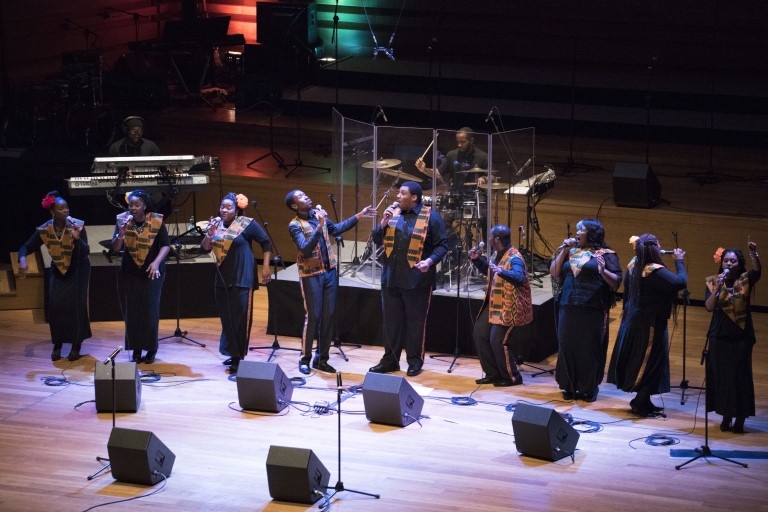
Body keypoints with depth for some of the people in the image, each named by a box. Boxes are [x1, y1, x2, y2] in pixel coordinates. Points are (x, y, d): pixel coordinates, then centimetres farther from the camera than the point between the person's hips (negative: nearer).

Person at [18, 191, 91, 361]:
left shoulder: (77, 226, -21)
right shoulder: (44, 229, -15)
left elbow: (86, 252, -26)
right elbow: (27, 247, -8)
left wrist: (77, 238, -43)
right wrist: (22, 260, -28)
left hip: (78, 270, -2)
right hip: (57, 270, 2)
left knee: (76, 305, -7)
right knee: (55, 305, -6)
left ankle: (77, 344, 7)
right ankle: (57, 344, 11)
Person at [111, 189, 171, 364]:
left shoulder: (156, 221, -11)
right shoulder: (123, 220, -7)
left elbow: (166, 245, -5)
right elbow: (115, 248, -10)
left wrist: (157, 262, -21)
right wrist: (122, 232, -28)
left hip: (151, 272, -2)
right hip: (129, 273, 2)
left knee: (150, 310, -2)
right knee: (131, 311, 3)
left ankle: (151, 349, 8)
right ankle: (135, 349, 11)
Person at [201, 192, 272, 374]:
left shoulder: (247, 224, -8)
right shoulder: (217, 224, 7)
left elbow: (266, 242, -2)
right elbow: (205, 248, 6)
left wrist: (266, 267, -8)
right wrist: (209, 233, -13)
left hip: (241, 279, -6)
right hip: (222, 279, 6)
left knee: (240, 318, -5)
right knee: (226, 318, 11)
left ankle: (239, 358, -1)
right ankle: (233, 353, 21)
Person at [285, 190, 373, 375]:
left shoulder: (319, 213, 5)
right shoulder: (295, 225, -14)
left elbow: (335, 229, 21)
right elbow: (305, 249, -26)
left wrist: (358, 216, 17)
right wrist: (319, 226, -32)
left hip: (330, 271, 6)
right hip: (311, 275, -6)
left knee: (329, 315, 7)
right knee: (313, 316, -4)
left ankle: (322, 359, 17)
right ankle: (305, 359, 9)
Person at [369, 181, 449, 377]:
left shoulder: (430, 217, -6)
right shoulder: (393, 213, 9)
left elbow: (442, 245, -6)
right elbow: (376, 240, 9)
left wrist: (430, 260, -22)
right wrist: (384, 222, -7)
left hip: (416, 280, -5)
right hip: (391, 278, 5)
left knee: (415, 322, 3)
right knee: (391, 321, 11)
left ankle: (415, 361, 14)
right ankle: (390, 360, 20)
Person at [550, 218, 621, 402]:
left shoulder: (606, 254, 1)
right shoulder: (570, 252, 15)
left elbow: (617, 282, -5)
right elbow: (554, 274, 9)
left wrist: (603, 272, -24)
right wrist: (563, 251, 2)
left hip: (592, 310, -4)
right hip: (568, 308, 4)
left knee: (590, 349, -1)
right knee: (567, 346, 4)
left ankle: (588, 389, 8)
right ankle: (569, 387, 14)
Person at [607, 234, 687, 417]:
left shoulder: (633, 265, 2)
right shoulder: (655, 271, -25)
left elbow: (626, 290, 14)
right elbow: (681, 282, -31)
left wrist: (626, 310, 27)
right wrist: (679, 261, -18)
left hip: (632, 320, 9)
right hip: (650, 325, -9)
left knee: (637, 360, 15)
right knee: (650, 363, 1)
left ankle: (643, 401, 25)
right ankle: (641, 402, 6)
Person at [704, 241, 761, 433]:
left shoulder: (745, 281, -2)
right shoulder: (713, 282, 1)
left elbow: (757, 271, -22)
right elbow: (709, 307, -9)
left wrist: (754, 253, -40)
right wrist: (717, 288, -23)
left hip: (741, 337, -1)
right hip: (719, 337, 1)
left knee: (740, 377, -3)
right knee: (721, 377, 3)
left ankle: (740, 419, 1)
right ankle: (726, 417, 12)